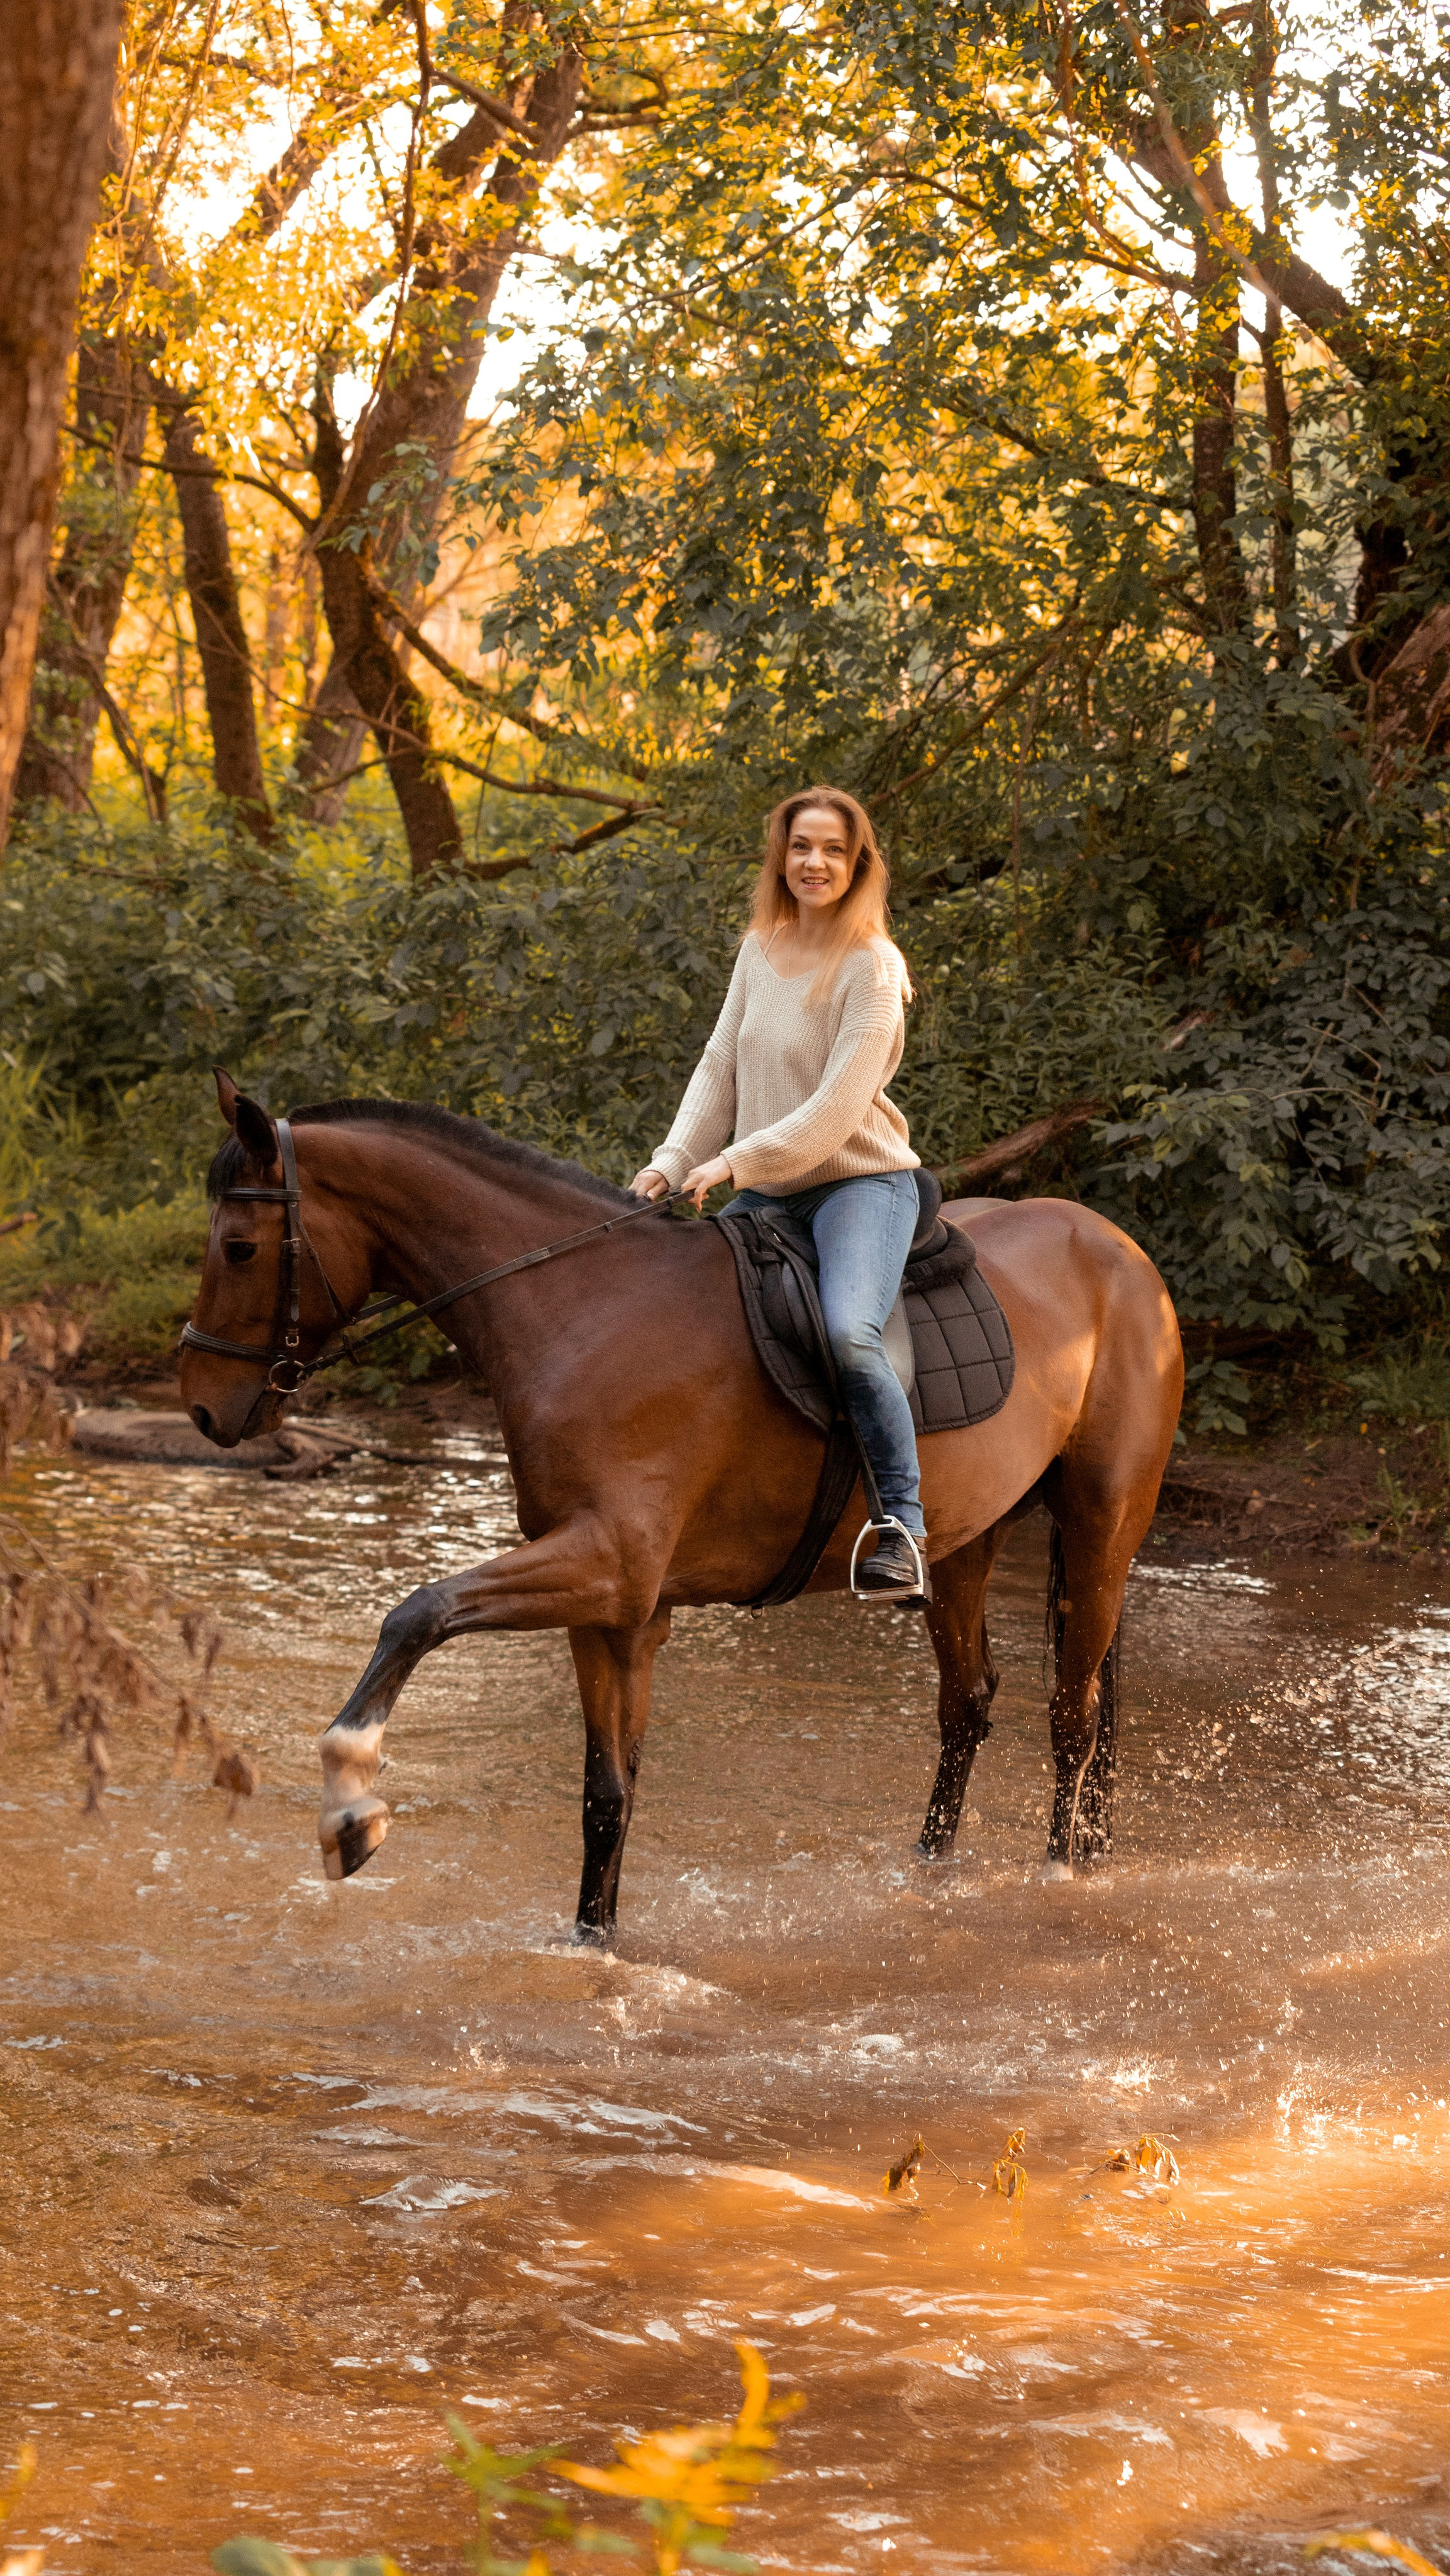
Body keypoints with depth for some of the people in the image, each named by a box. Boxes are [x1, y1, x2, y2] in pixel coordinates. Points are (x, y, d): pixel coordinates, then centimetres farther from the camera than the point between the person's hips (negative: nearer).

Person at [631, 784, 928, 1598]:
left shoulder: (872, 968, -12)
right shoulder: (760, 952, 8)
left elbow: (838, 1109, -19)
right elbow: (721, 1070, 10)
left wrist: (737, 1162, -23)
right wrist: (675, 1161, -4)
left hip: (860, 1179, -7)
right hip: (766, 1194, 7)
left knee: (848, 1333, -32)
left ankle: (903, 1522, -22)